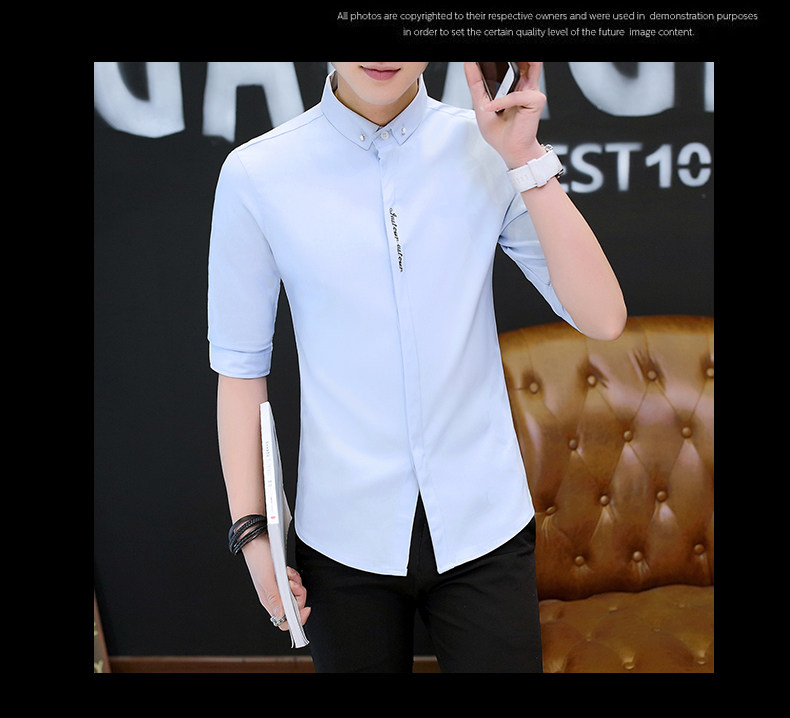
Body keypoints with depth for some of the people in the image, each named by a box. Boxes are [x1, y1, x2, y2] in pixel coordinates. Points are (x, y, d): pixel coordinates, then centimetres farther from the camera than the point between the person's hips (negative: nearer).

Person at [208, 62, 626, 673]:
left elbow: (603, 319, -11)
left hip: (483, 523, 1)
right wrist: (251, 531, -1)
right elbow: (241, 365, 0)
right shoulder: (255, 175, -7)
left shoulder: (487, 148, -4)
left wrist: (526, 157, -16)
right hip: (346, 533, 0)